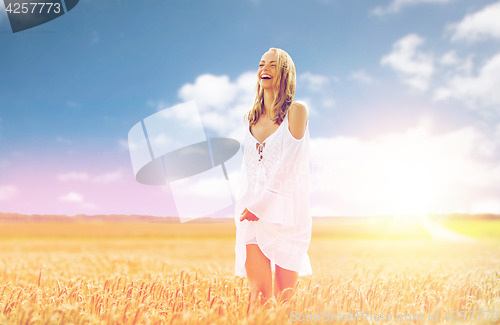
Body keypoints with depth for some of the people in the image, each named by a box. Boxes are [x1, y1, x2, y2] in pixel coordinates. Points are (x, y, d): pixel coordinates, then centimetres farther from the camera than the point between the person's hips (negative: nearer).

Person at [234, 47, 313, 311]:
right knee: (259, 293, -5)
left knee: (284, 297, 1)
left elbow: (289, 163, -10)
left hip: (285, 209, -3)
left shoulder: (296, 110, -2)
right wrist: (243, 205, 5)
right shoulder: (250, 118, 14)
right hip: (252, 212, 4)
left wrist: (261, 204, -14)